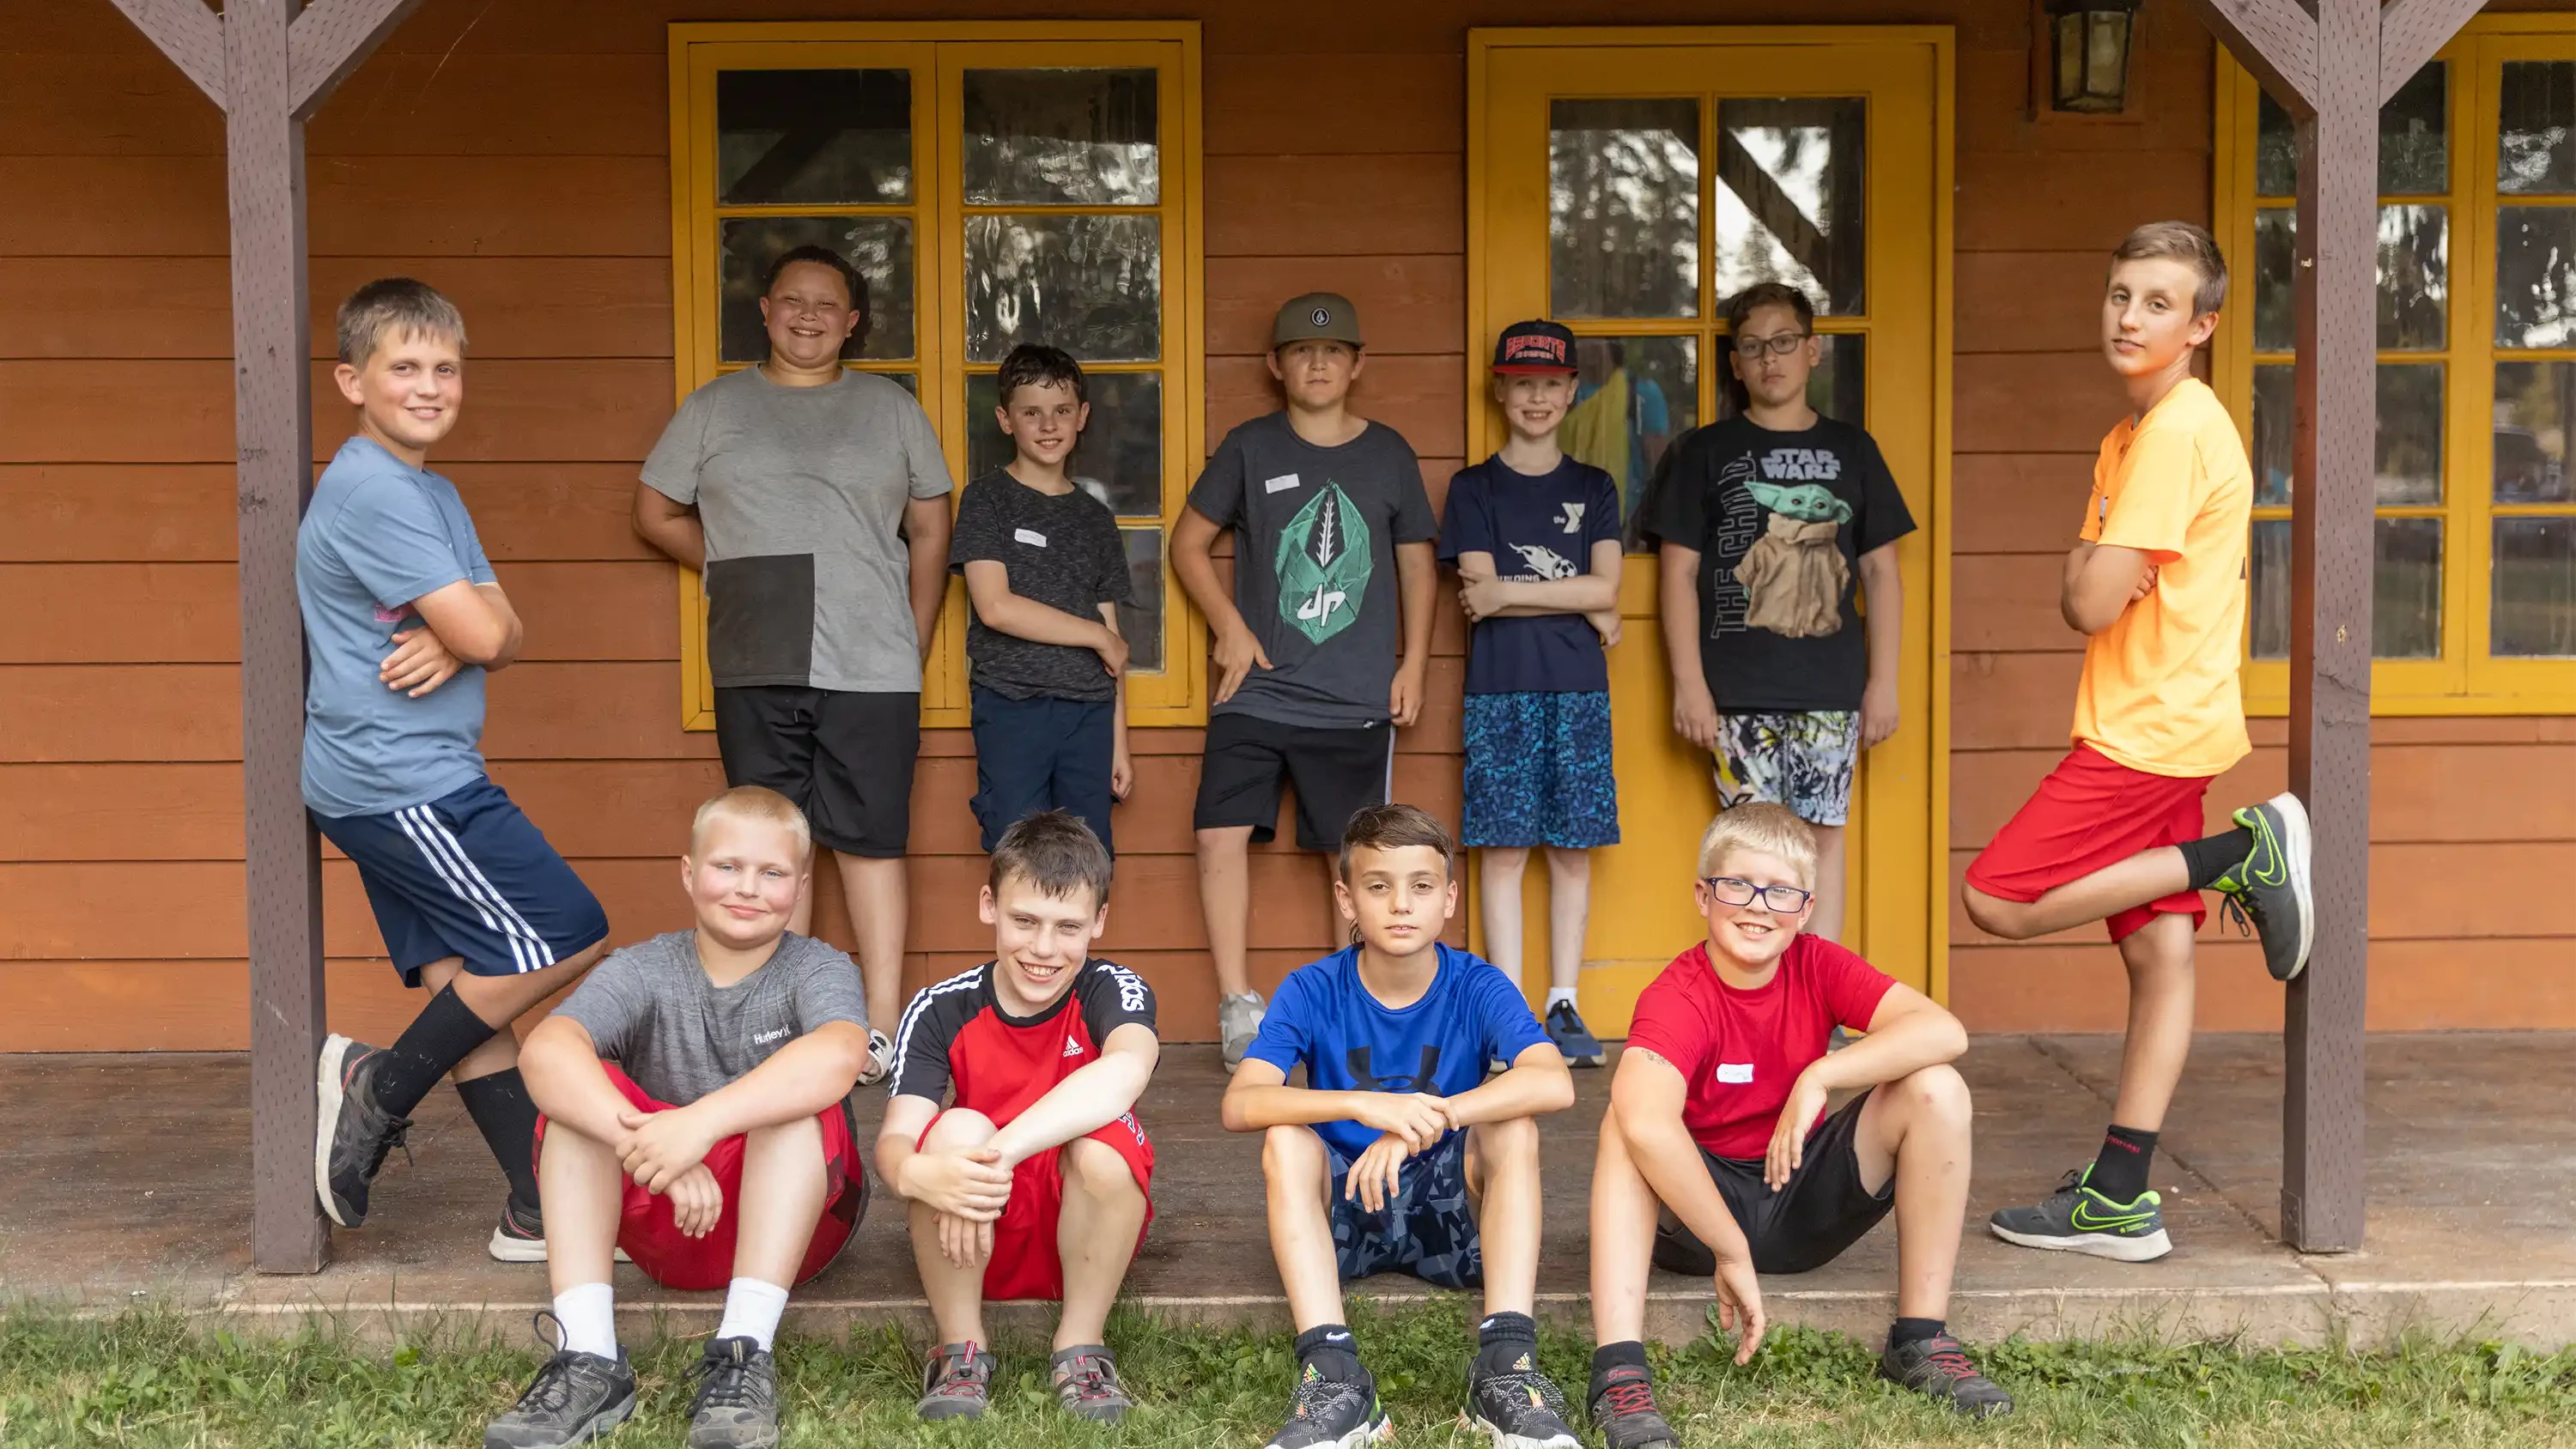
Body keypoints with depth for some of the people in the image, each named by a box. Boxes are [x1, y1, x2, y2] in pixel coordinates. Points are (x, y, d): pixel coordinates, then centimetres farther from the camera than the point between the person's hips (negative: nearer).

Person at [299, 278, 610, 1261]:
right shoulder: (370, 491, -15)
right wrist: (464, 632, 2)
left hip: (405, 783, 10)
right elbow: (486, 632, -20)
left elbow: (501, 636, 9)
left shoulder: (434, 494, 17)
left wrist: (452, 642, -12)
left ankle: (540, 1212, 12)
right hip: (403, 782, -10)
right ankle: (381, 1088, 3)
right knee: (566, 939, -8)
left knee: (467, 986, 9)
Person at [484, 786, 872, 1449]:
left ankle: (745, 1356, -35)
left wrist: (702, 1121, -47)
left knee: (796, 1097, -29)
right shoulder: (645, 971, -4)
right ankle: (588, 1360, -29)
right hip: (664, 1223, 2)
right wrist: (650, 1149, -43)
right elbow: (545, 1050, -26)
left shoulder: (818, 969, -8)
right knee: (578, 1090, -20)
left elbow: (839, 1056, -34)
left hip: (791, 1219, -2)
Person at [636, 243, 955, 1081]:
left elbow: (931, 531, 12)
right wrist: (739, 571, 11)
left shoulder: (891, 408, 11)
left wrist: (914, 652, 7)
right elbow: (657, 515, 17)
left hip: (870, 667, -1)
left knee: (871, 841, -2)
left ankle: (883, 1027, 3)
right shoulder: (716, 407, 12)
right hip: (756, 671, 1)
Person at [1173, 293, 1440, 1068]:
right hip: (1256, 692, 0)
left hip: (1357, 702, 0)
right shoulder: (1250, 449, 4)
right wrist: (1229, 628, -1)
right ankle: (1237, 1006, -1)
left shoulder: (1388, 454, 7)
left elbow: (1417, 561, 14)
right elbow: (1189, 542, 10)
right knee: (1221, 833, -11)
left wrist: (1414, 662, 6)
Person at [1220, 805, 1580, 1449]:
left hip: (1450, 1215, 0)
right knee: (1286, 1140, -28)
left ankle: (1506, 1367, -33)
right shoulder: (1311, 991, -10)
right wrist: (1364, 1105, -41)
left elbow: (1554, 1083, -29)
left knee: (1512, 1125, -26)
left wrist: (1426, 1121, -39)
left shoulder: (1478, 988, -10)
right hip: (1341, 1213, 0)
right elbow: (1239, 1104, -26)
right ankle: (1332, 1376, -37)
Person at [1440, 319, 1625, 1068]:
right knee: (1503, 847, -2)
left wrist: (1510, 594, -9)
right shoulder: (1473, 488, 6)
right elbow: (1480, 593, -6)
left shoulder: (1593, 489, 11)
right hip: (1500, 688, -2)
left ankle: (1563, 1007, 9)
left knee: (1572, 850, 3)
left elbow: (1606, 588, -3)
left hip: (1579, 686, 2)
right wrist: (1579, 604, -8)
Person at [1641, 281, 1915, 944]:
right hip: (1739, 690, -1)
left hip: (1830, 689, 2)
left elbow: (1880, 572, 11)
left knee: (1823, 834, 4)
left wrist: (1883, 680, 4)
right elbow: (1680, 572, 2)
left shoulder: (1851, 449, 10)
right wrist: (1688, 683, -5)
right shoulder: (1707, 452, 5)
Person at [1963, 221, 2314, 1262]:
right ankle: (2120, 1202, 10)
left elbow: (2091, 605, -20)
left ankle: (2240, 854, -6)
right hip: (2162, 729, 10)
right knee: (2158, 954, 7)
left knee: (1997, 900, -9)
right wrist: (2089, 577, -1)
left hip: (2148, 735, -10)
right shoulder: (2136, 433, 16)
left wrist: (2084, 576, 0)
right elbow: (2089, 592, 20)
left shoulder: (2177, 431, -16)